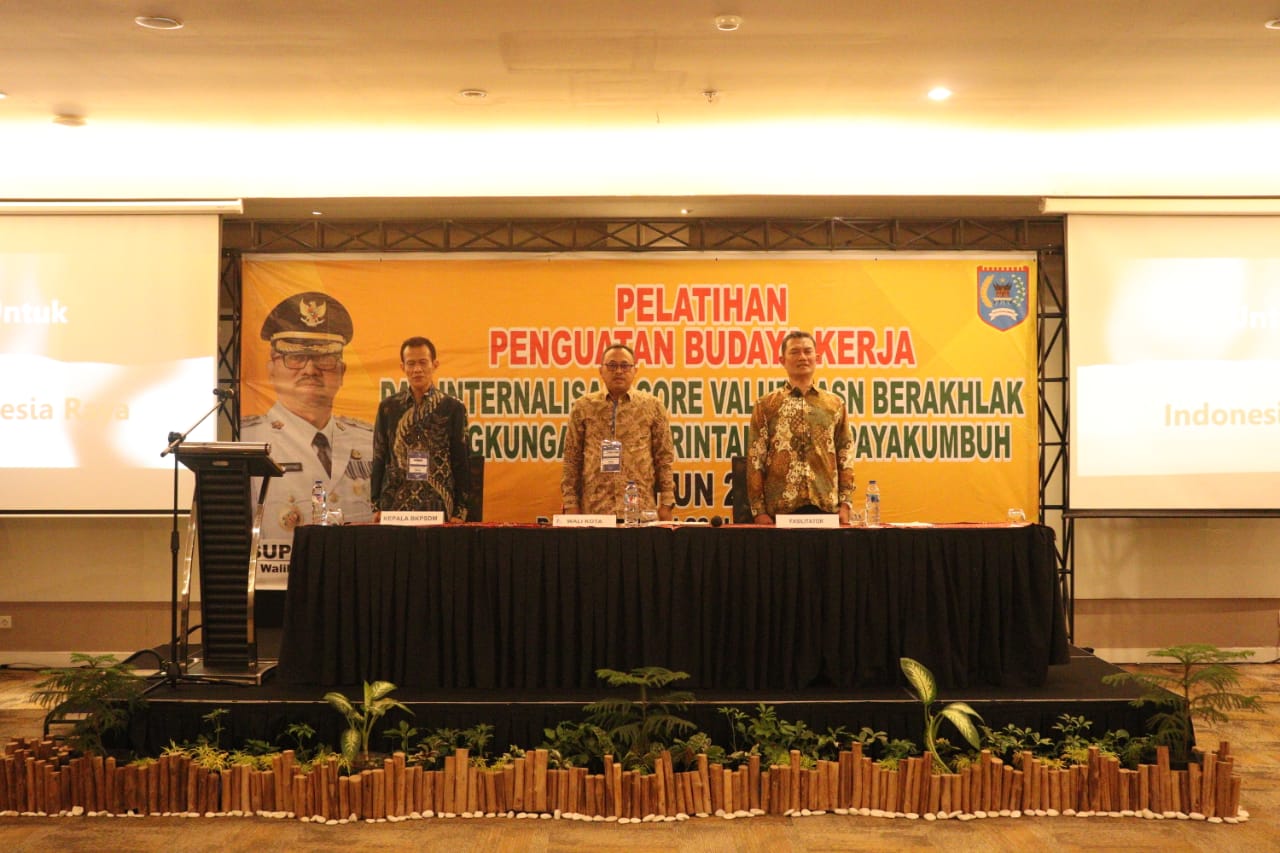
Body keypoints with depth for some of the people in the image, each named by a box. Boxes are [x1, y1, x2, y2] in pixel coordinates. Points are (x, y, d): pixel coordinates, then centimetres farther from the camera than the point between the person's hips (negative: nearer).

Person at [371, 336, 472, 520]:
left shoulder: (453, 407, 2)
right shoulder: (388, 407, 8)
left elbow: (461, 462, 2)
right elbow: (379, 459, 11)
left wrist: (460, 511, -2)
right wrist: (376, 507, 5)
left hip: (438, 507, -2)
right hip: (394, 506, 2)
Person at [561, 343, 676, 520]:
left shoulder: (653, 406, 5)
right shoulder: (583, 407, 6)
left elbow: (664, 458, 6)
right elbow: (571, 460, 7)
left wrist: (666, 503, 0)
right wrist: (571, 504, 1)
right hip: (593, 508, 0)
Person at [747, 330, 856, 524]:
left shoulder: (835, 404, 11)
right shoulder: (765, 405, 5)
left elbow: (845, 457, 9)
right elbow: (755, 460, 1)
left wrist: (845, 505, 1)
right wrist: (759, 511, -5)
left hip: (826, 508, 2)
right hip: (781, 508, -2)